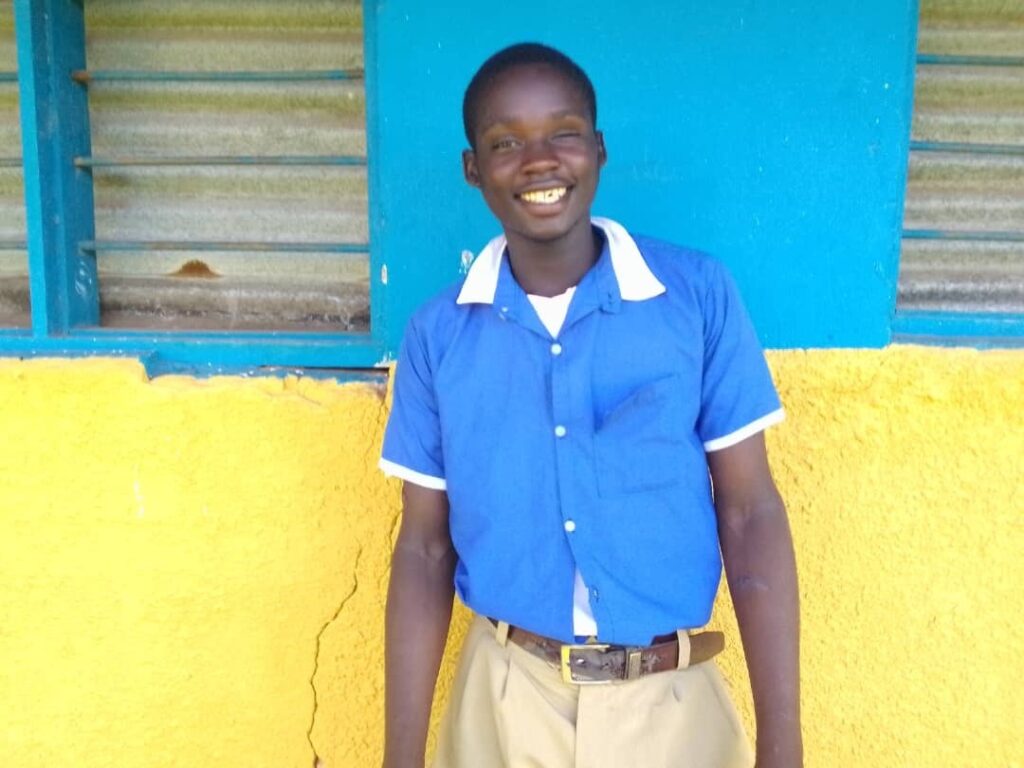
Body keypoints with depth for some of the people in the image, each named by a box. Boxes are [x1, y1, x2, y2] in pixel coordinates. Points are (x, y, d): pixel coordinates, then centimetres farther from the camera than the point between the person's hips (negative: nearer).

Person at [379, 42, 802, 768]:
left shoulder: (699, 295, -9)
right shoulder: (438, 334, -5)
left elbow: (751, 515, -7)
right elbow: (424, 548, -1)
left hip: (670, 702, 0)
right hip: (509, 695, 1)